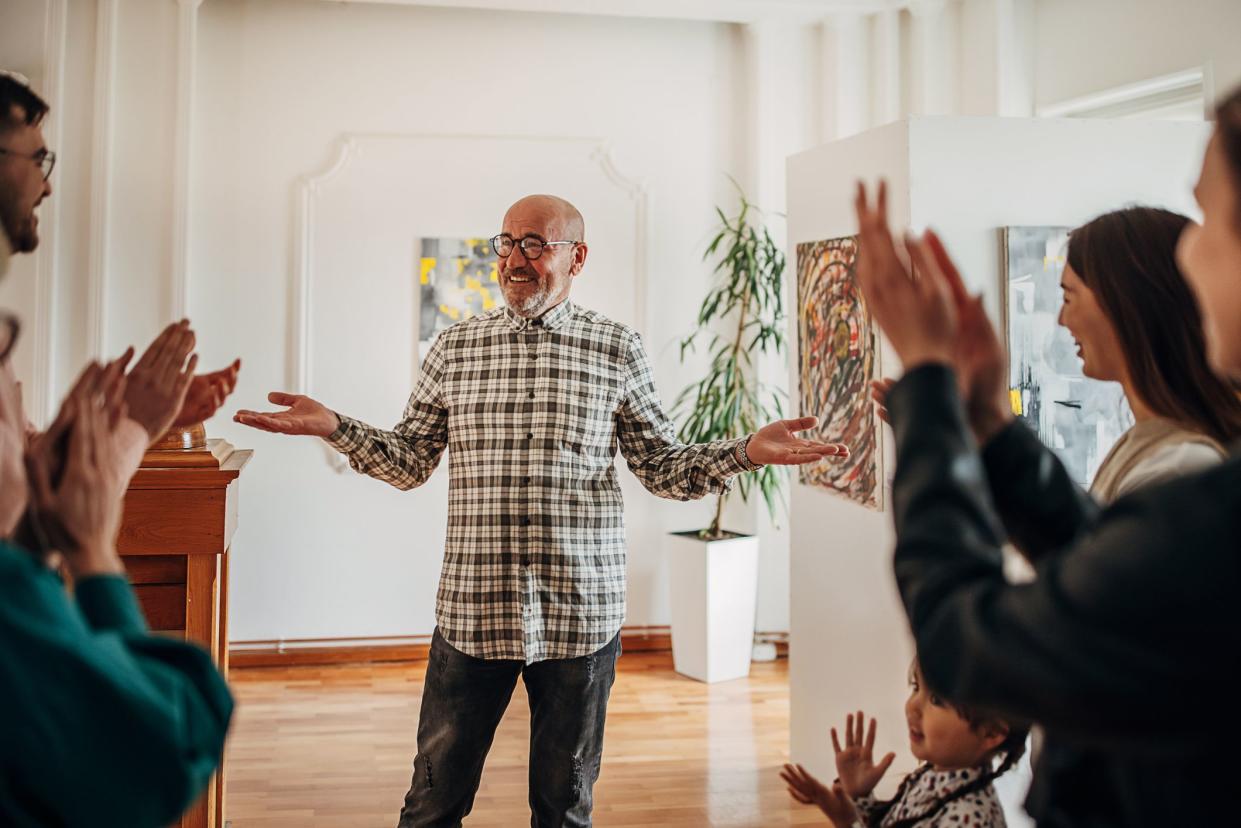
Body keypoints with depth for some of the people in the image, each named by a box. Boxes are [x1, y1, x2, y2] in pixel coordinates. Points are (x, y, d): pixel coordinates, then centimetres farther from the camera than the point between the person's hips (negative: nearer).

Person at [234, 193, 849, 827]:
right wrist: (334, 428, -3)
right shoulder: (455, 348, 6)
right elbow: (409, 464, 11)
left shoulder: (617, 352, 2)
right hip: (473, 609, 1)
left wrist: (747, 452, -10)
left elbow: (664, 469, 4)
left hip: (581, 612, 0)